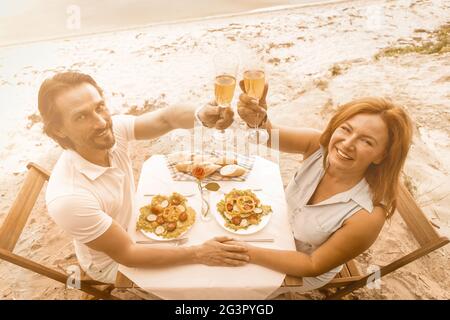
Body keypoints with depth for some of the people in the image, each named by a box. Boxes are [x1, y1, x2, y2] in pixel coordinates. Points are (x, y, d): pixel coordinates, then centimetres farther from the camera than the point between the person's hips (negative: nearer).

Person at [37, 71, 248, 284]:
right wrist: (199, 254, -28)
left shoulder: (114, 129, -23)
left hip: (134, 224, 5)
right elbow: (126, 255, -30)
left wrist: (201, 115, -49)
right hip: (114, 264, -5)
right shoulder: (67, 197, -38)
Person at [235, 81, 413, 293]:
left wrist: (249, 253, -37)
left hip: (302, 273, -3)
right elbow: (269, 135, -39)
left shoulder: (368, 217, -37)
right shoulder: (319, 144, -25)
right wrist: (257, 120, -62)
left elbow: (314, 265, -28)